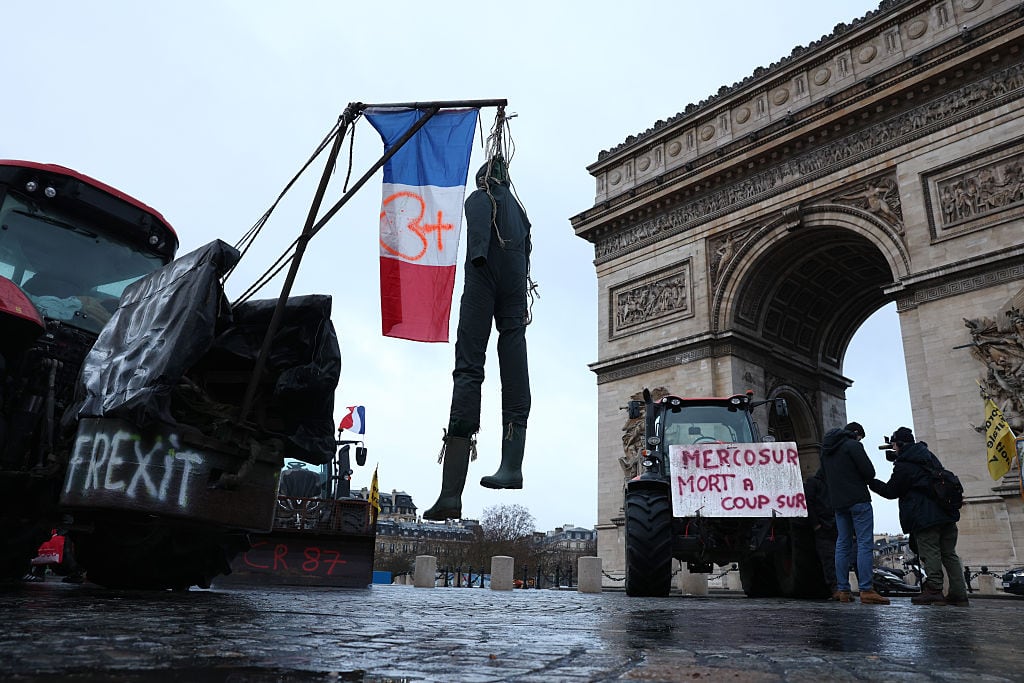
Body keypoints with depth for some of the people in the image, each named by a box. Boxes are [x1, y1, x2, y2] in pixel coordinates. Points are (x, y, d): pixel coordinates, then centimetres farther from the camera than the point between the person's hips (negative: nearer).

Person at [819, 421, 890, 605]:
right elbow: (869, 472, -10)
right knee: (865, 543, -7)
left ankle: (842, 590, 5)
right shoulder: (852, 445, -6)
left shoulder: (825, 450, 17)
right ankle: (866, 590, -13)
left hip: (838, 503, 7)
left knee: (842, 544, 7)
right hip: (858, 500, -7)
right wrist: (863, 479, 9)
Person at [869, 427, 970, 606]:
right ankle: (959, 594, 8)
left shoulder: (903, 465, -9)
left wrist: (872, 483, 8)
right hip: (947, 513, 8)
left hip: (925, 516, -8)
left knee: (930, 552, -5)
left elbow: (891, 492, -3)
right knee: (949, 553, 9)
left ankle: (934, 590, -7)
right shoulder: (929, 456, 16)